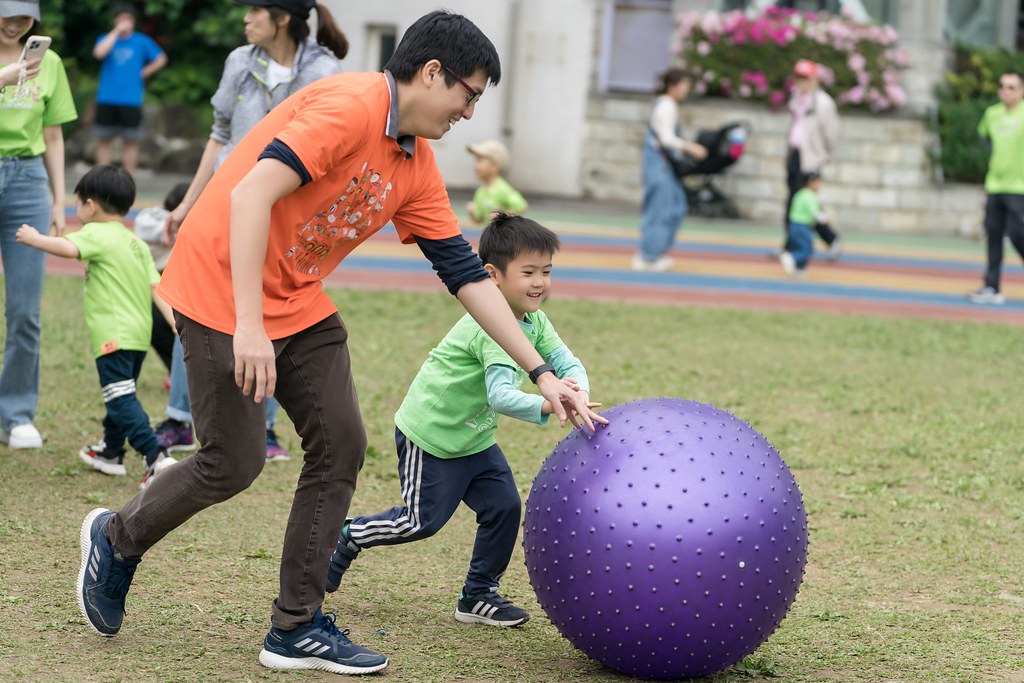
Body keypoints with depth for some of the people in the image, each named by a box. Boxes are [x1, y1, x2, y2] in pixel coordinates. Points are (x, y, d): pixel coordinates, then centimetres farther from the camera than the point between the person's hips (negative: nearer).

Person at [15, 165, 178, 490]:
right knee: (119, 395, 23)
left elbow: (68, 248, -29)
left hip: (113, 336, -9)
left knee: (121, 399, -12)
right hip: (140, 333, 9)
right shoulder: (137, 244, 17)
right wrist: (177, 323, 2)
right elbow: (156, 287, 8)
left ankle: (156, 457, -24)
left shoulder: (98, 234, -8)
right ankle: (111, 452, 39)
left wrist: (34, 238, -15)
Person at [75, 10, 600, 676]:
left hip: (299, 303, 9)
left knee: (341, 445, 1)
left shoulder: (418, 167, 6)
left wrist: (542, 373, 7)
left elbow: (467, 274, 9)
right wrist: (248, 325, -33)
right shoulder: (350, 105, -21)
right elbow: (251, 194, -29)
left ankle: (297, 628, 8)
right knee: (234, 464, -5)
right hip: (223, 287, -8)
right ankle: (116, 538, 23)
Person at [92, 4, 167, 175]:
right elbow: (99, 53, -16)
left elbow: (161, 59, 11)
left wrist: (144, 72, 1)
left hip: (131, 101, -1)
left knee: (130, 141, 1)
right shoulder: (106, 39, 5)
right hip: (106, 99, 1)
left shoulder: (142, 42, 3)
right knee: (103, 140, 2)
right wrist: (116, 31, -14)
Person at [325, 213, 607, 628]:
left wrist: (578, 392, -31)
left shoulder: (534, 322, -1)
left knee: (504, 507, 1)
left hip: (474, 437, 8)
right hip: (429, 434, -8)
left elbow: (568, 363, -8)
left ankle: (479, 595, 15)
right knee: (423, 520, -1)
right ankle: (349, 537, 23)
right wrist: (546, 407, -56)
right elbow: (500, 395, -41)